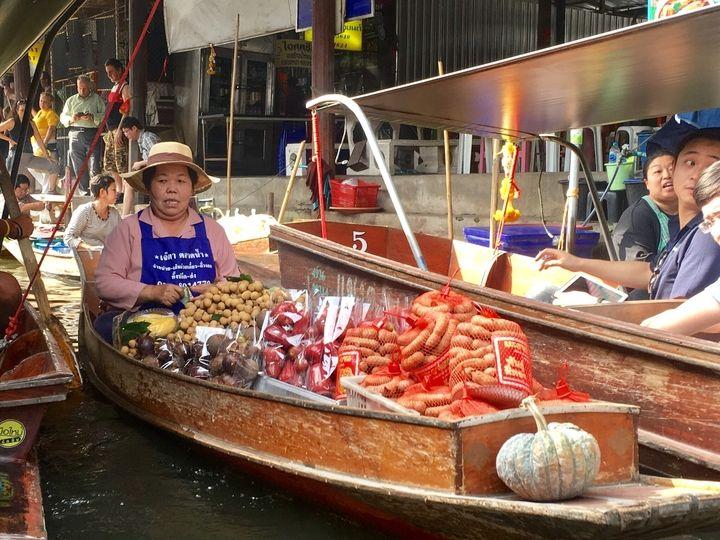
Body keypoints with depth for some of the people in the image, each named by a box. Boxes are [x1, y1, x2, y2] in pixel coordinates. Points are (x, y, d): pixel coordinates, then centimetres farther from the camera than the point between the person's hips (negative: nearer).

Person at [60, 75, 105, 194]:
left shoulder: (97, 99, 11)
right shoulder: (71, 100, 20)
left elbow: (104, 115, 0)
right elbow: (62, 118, 16)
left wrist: (92, 117, -16)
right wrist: (71, 119, -5)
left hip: (92, 134, -3)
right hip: (75, 135, 3)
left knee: (94, 166, -10)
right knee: (79, 166, 3)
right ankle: (84, 191, 9)